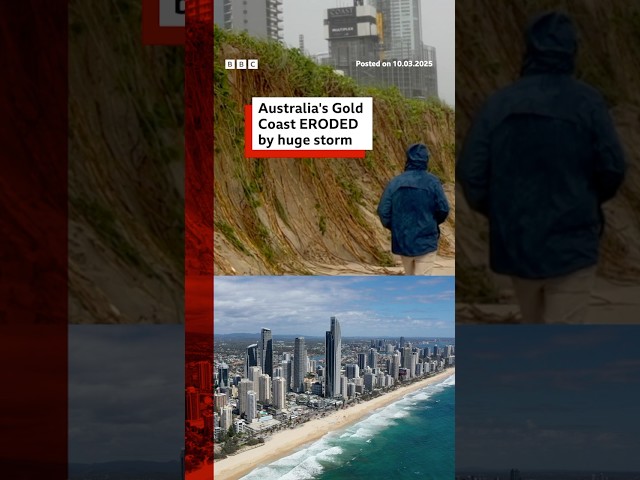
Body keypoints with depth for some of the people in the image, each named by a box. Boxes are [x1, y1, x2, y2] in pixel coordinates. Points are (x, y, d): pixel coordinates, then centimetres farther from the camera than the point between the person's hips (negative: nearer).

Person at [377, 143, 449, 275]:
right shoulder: (432, 182, -10)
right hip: (426, 241, -4)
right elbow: (443, 209, -9)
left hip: (402, 240, 4)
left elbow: (383, 211, -5)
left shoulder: (395, 182, -3)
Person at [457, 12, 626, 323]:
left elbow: (470, 171, -6)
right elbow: (612, 168, -8)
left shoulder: (498, 103, -3)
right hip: (570, 242, -3)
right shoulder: (587, 102, -9)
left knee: (536, 330, 24)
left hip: (515, 242, 4)